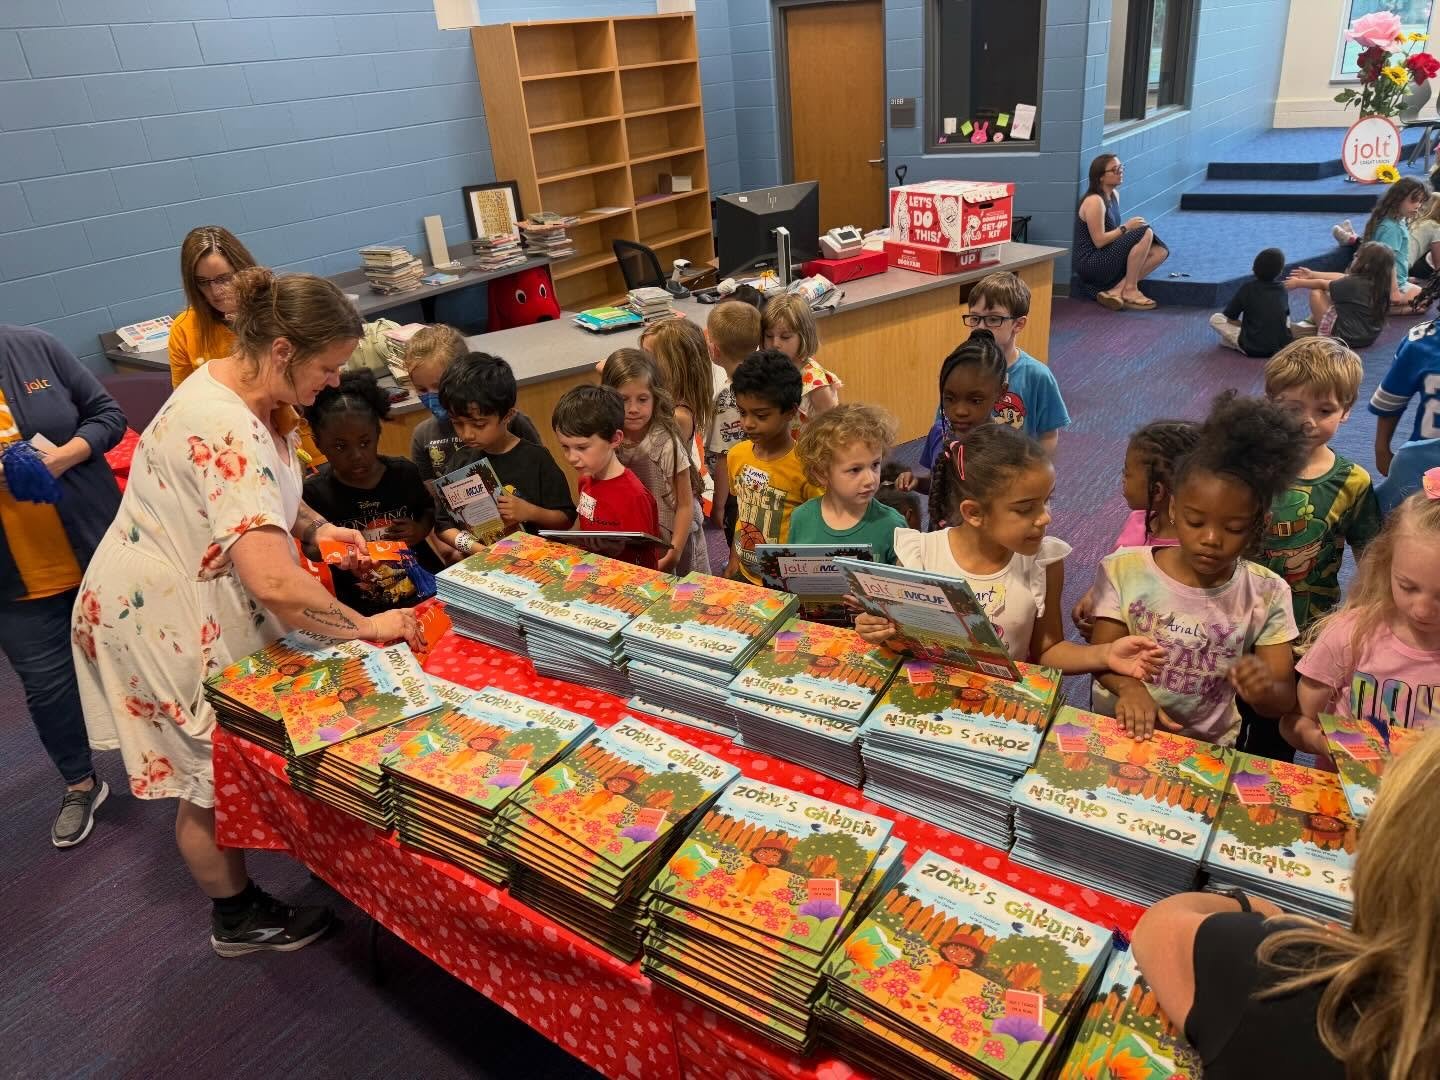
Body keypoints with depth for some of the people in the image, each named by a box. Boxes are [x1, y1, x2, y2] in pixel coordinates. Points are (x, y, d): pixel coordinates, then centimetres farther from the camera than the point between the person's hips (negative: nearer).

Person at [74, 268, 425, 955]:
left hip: (201, 601, 9)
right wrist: (366, 626, -29)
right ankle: (240, 920, 31)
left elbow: (265, 498, 16)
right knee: (212, 776, 9)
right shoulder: (227, 433, -34)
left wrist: (316, 527, -2)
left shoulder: (244, 390, -2)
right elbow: (275, 584, -43)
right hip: (162, 619, -9)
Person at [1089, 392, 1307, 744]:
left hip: (1207, 749, 4)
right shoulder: (1124, 571, -6)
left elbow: (1283, 702, -3)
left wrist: (1266, 690, -25)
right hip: (1121, 733, -4)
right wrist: (1129, 686, -26)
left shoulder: (1267, 595, -4)